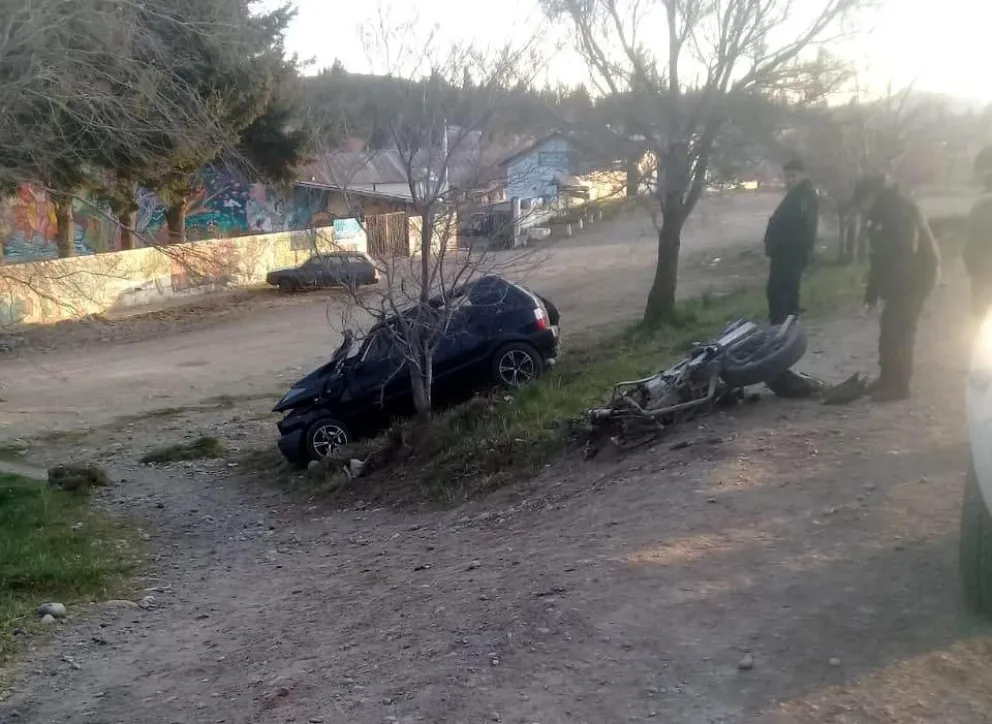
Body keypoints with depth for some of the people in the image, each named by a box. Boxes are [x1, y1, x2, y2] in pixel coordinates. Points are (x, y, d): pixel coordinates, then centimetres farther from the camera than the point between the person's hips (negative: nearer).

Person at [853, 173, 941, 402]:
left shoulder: (899, 208, -18)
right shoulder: (885, 211, 13)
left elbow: (906, 251, -25)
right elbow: (880, 255, 15)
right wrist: (874, 289, 11)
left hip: (916, 274, -10)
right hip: (907, 275, 10)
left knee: (898, 329, -9)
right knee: (890, 326, 12)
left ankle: (898, 384, -4)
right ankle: (888, 378, 20)